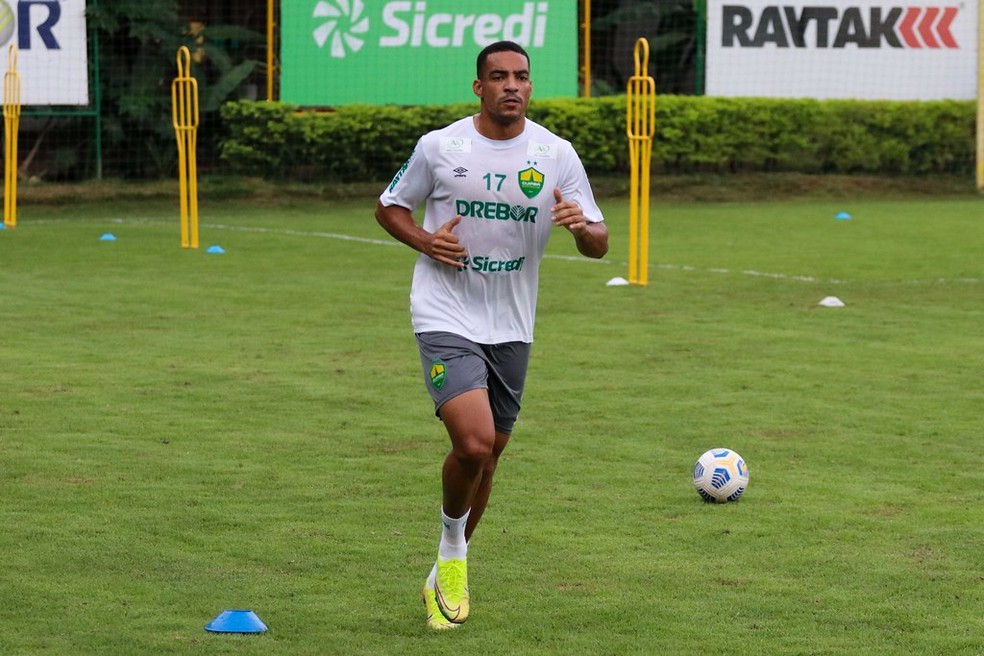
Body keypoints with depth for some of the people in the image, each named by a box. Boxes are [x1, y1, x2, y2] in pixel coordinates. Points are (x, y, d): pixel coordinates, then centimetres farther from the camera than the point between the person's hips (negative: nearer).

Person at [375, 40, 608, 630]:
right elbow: (390, 207, 9)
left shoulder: (556, 154, -1)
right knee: (474, 444, -21)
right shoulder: (439, 147, -5)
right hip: (446, 319, -4)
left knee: (489, 451, 12)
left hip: (512, 329, 4)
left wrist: (581, 225, -22)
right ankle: (452, 549, 6)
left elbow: (599, 245, 2)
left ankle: (447, 574, 33)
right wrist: (425, 241, -11)